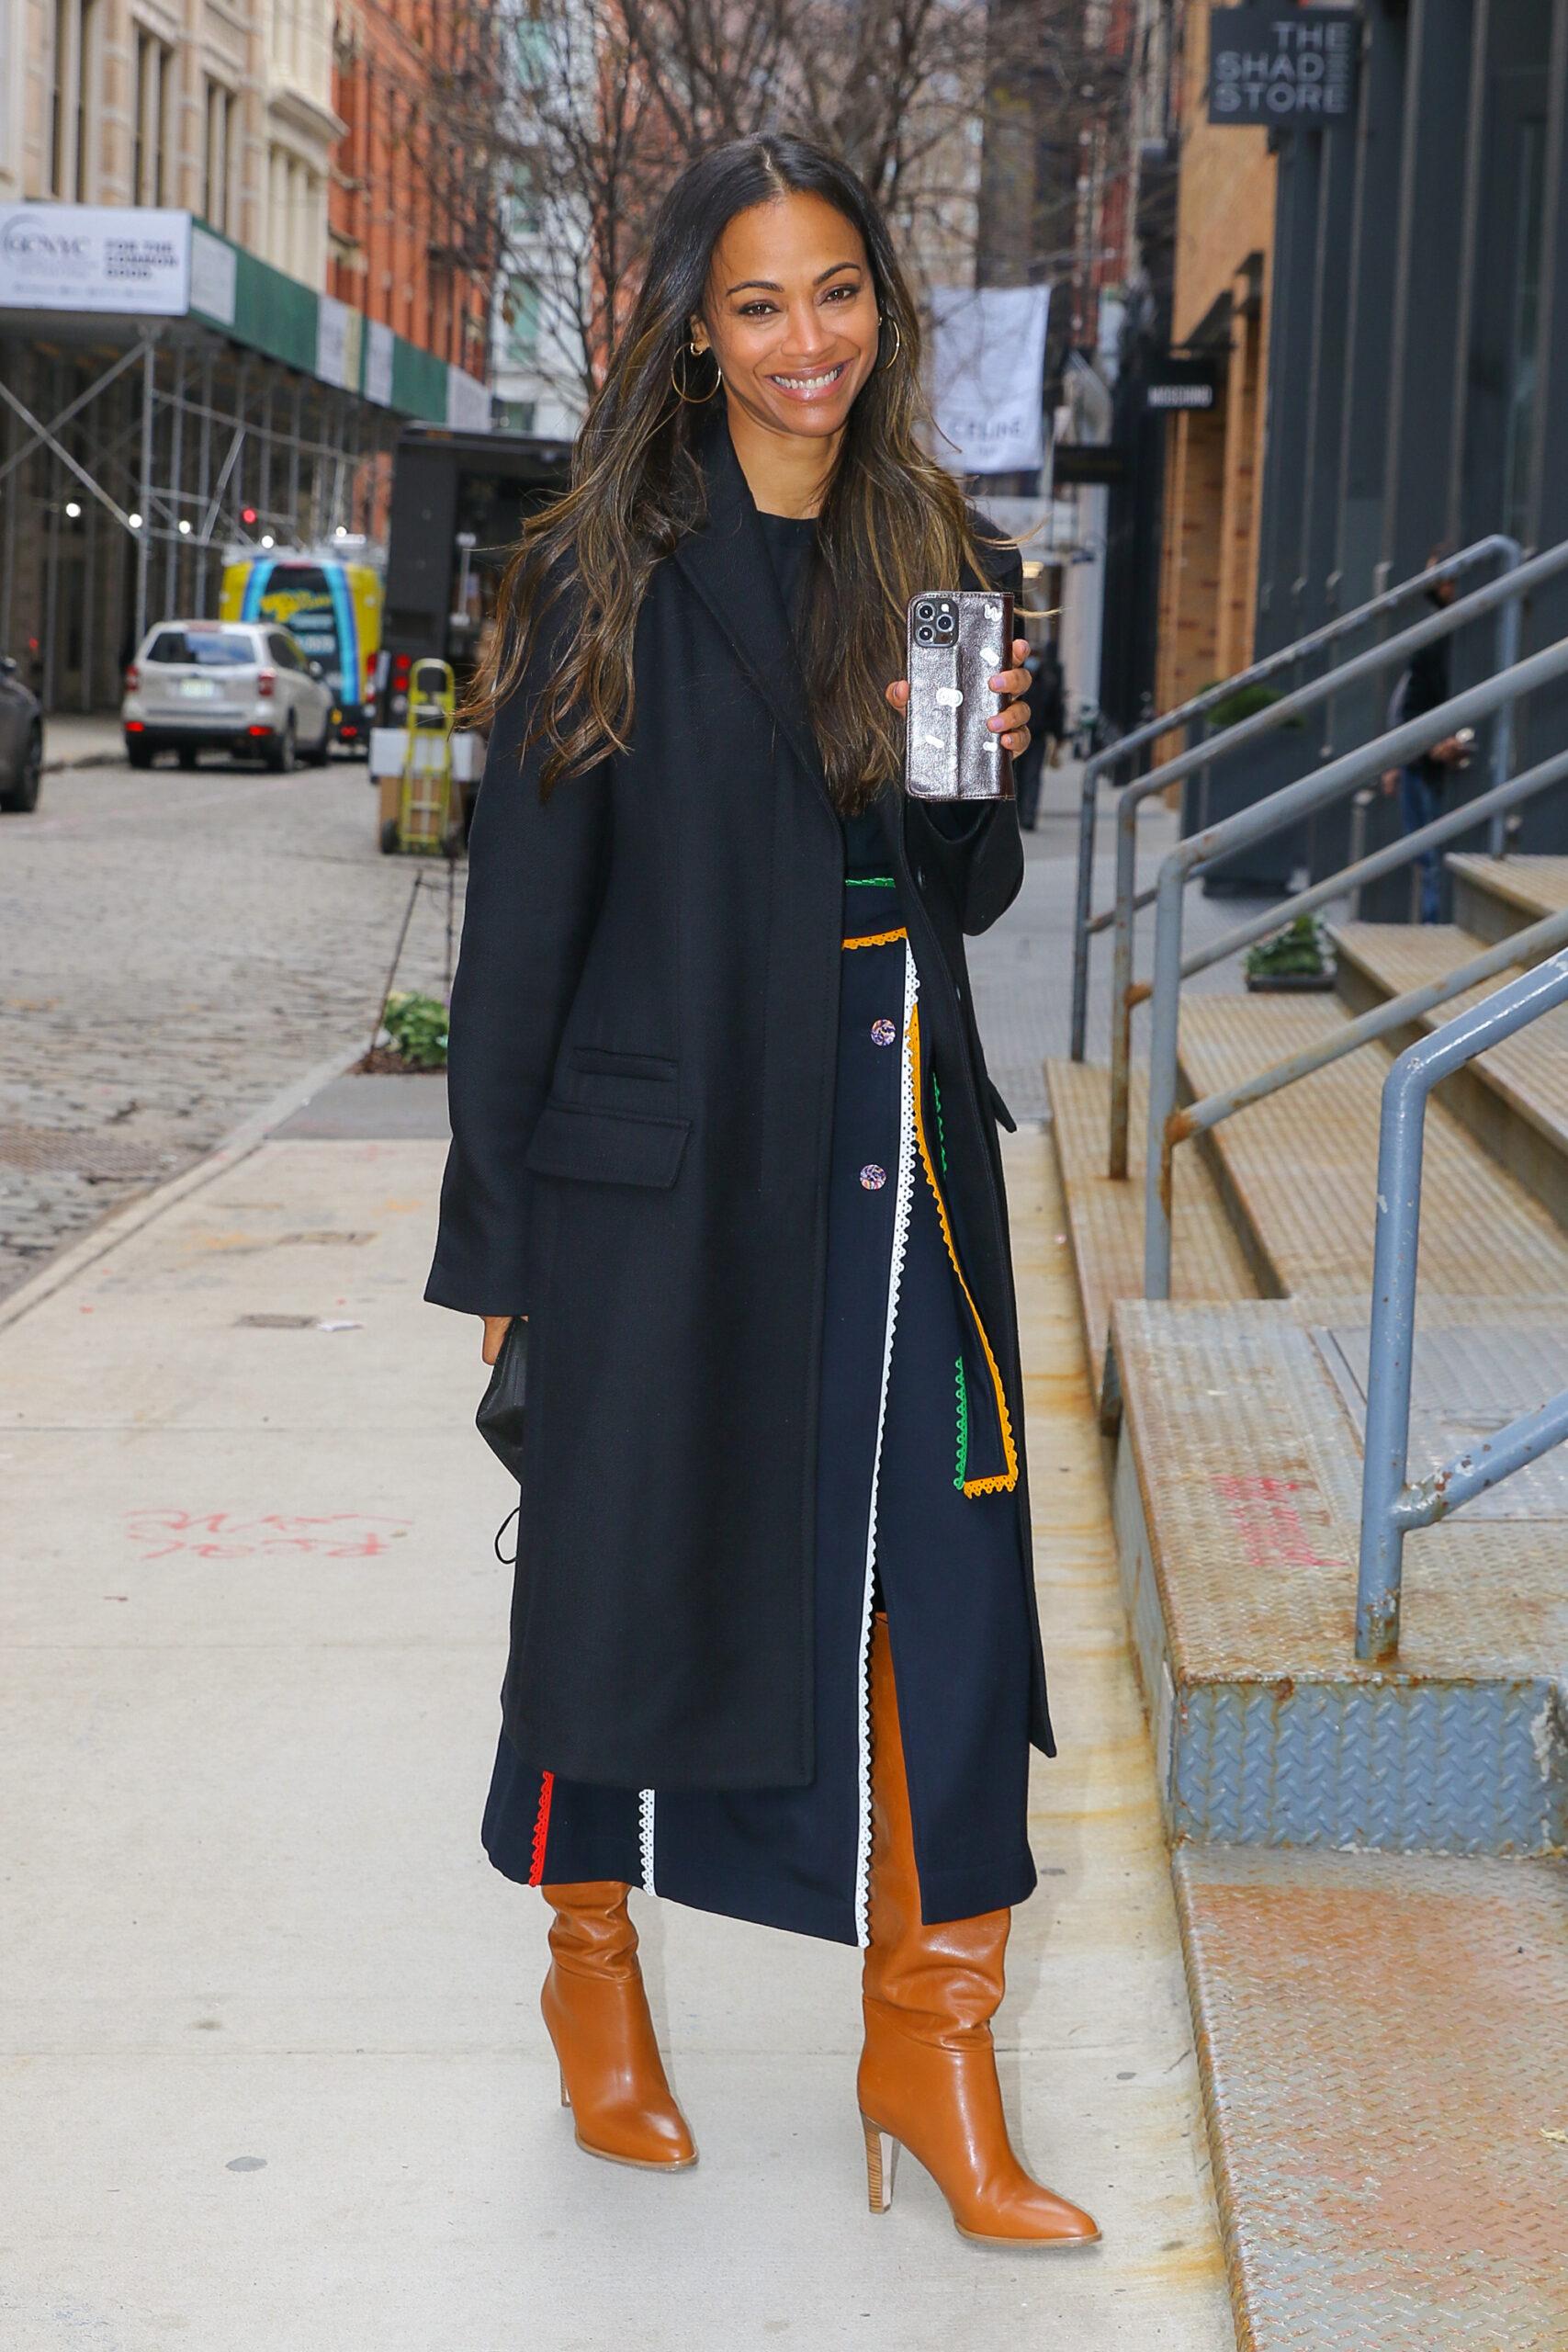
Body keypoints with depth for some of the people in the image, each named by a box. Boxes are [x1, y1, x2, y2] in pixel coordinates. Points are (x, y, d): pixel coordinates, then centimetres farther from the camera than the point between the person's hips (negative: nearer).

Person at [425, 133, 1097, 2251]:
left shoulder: (947, 563, 7)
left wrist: (976, 776, -8)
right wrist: (493, 1224, -4)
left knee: (941, 1587, -1)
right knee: (636, 1566, 9)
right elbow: (524, 915, -3)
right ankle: (594, 1964, 32)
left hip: (896, 1157, 3)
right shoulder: (608, 581, -4)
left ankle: (931, 2049, 11)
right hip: (663, 1163, -3)